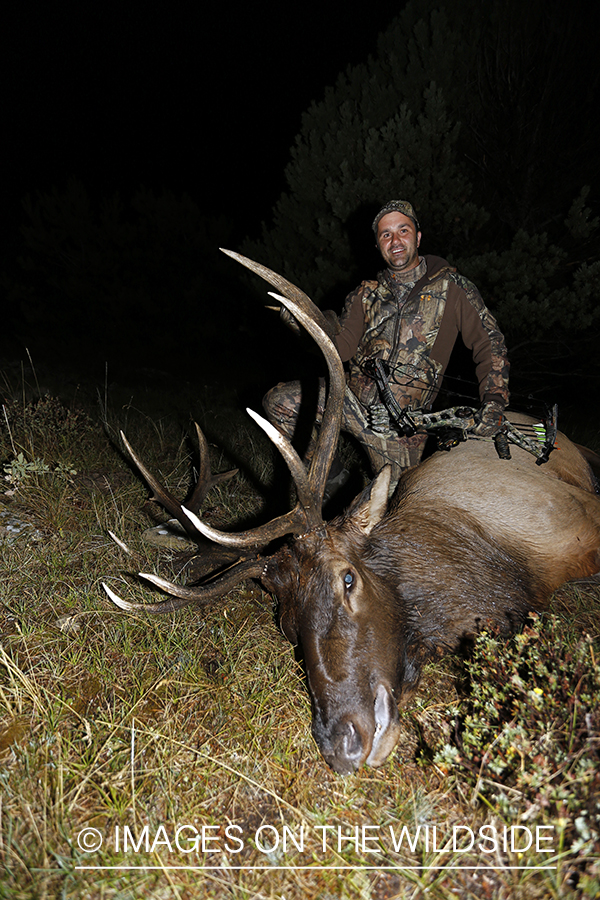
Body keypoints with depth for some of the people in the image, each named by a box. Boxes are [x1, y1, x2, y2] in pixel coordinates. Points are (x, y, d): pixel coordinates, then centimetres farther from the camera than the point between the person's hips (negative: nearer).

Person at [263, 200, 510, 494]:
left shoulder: (452, 287, 0)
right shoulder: (366, 294, 9)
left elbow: (490, 344, 0)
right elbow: (343, 348, -1)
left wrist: (493, 402, -13)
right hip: (353, 399, 3)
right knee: (278, 402, -12)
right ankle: (331, 476, 6)